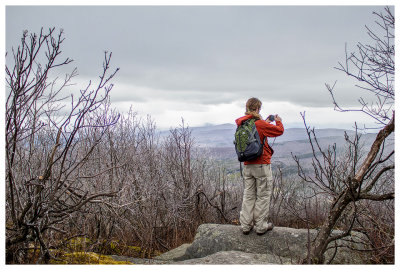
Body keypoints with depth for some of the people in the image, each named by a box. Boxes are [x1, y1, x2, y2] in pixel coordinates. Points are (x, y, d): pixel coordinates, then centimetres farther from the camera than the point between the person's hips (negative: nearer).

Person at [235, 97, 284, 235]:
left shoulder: (242, 124, 4)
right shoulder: (260, 124, -14)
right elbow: (279, 131, -4)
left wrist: (265, 122, 27)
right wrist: (278, 121, 15)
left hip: (247, 166, 6)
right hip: (262, 165, -6)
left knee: (248, 195, 12)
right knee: (263, 196, 4)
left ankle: (246, 225, 15)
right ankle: (261, 226, 10)